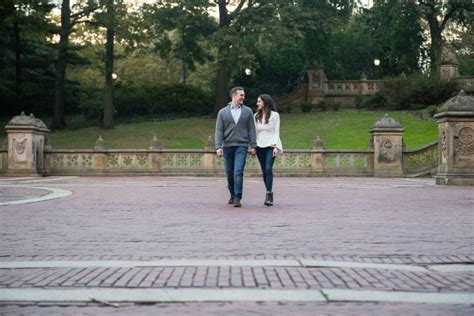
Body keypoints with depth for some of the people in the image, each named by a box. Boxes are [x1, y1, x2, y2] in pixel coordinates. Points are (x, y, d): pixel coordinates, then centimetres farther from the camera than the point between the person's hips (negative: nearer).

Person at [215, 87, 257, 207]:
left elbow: (251, 130, 5)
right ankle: (232, 195, 28)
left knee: (238, 172, -13)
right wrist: (218, 147, -9)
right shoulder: (223, 112, 4)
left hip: (241, 146, -2)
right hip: (227, 146, 2)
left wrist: (253, 146, -1)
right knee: (229, 173, 10)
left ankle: (237, 198, -11)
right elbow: (219, 131, 1)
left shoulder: (247, 111, 5)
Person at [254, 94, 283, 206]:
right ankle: (269, 195, 12)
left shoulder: (274, 115, 0)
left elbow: (276, 132, -1)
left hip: (270, 145, -4)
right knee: (264, 171, 4)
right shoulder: (256, 116, 11)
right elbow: (254, 132, 12)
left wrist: (275, 146, -11)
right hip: (260, 145, 4)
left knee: (268, 169, -19)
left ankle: (269, 194, -20)